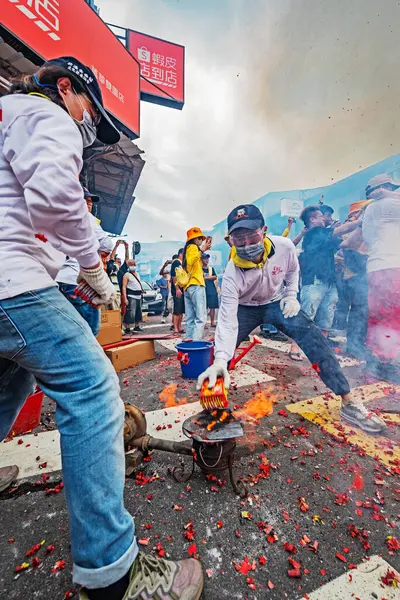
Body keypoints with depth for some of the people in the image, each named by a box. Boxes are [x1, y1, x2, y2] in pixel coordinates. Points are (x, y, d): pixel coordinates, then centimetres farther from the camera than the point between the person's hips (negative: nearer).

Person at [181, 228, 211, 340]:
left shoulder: (187, 249, 26)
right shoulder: (193, 247, 0)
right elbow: (190, 261, -20)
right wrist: (202, 250, -17)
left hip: (188, 287, 9)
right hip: (196, 285, -9)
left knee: (190, 318, 8)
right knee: (201, 317, -13)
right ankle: (196, 342, -19)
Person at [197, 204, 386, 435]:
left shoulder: (284, 246, -24)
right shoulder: (232, 275, -32)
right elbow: (227, 321, -40)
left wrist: (291, 296, -9)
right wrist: (220, 360, -52)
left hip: (277, 302, 1)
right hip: (245, 308, -1)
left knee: (314, 338, -18)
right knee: (222, 349, -14)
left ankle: (348, 403, -7)